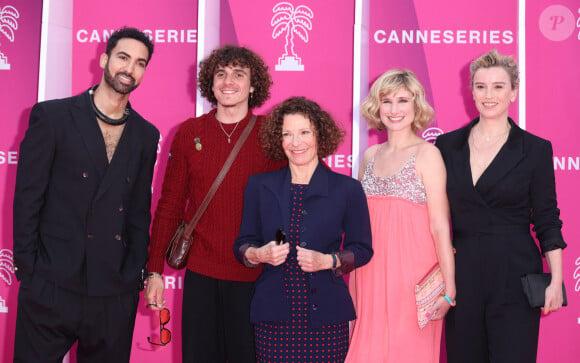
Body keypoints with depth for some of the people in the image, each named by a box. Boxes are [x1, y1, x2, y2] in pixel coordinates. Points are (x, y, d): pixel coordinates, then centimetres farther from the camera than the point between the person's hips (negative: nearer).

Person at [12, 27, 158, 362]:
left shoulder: (146, 135, 10)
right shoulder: (52, 116, -1)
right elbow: (27, 197, -3)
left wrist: (136, 275, 7)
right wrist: (27, 270, -6)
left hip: (116, 294, 3)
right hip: (52, 286, -3)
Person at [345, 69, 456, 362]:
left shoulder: (427, 154, -5)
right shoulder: (369, 156, 10)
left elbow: (440, 226, -10)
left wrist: (449, 290, -14)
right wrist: (352, 283, 12)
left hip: (411, 274, -5)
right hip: (370, 274, 5)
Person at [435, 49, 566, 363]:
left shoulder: (536, 149, 0)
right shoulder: (447, 145, 6)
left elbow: (547, 219, 1)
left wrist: (556, 281, -4)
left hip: (515, 275, -2)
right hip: (462, 273, 3)